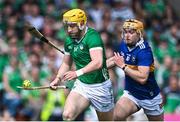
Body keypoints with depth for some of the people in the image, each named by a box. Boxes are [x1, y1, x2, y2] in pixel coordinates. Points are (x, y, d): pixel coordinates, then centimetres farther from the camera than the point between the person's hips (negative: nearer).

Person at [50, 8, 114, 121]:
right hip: (81, 85, 5)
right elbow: (66, 64, 18)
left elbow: (98, 62, -35)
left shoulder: (92, 36, -21)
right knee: (67, 115, -18)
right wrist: (58, 79, 1)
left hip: (100, 86, -5)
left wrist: (78, 73, -47)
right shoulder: (69, 41, 3)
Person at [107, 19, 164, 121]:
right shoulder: (124, 45, -3)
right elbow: (116, 59, 21)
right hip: (131, 93, 5)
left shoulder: (144, 51, -25)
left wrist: (123, 66, -29)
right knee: (118, 116, -22)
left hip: (150, 97, -5)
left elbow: (142, 78, -35)